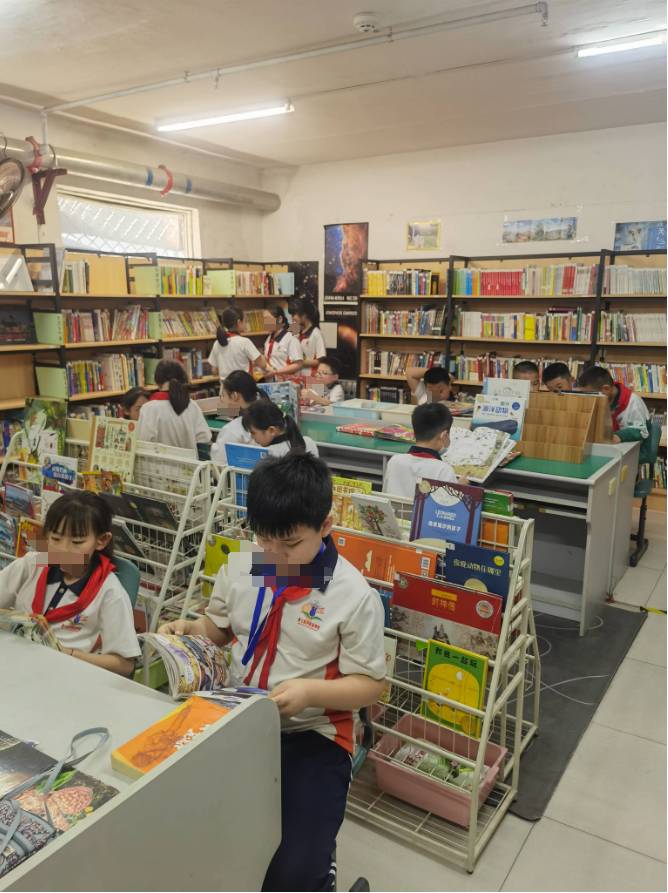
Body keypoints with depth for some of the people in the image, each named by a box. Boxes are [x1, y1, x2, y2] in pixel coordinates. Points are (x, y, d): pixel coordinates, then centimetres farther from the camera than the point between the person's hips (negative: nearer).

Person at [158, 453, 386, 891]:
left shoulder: (355, 595, -15)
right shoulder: (238, 569, -1)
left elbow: (371, 685, -9)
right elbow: (219, 629, 16)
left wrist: (310, 691, -24)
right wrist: (189, 628, -4)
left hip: (312, 735, -4)